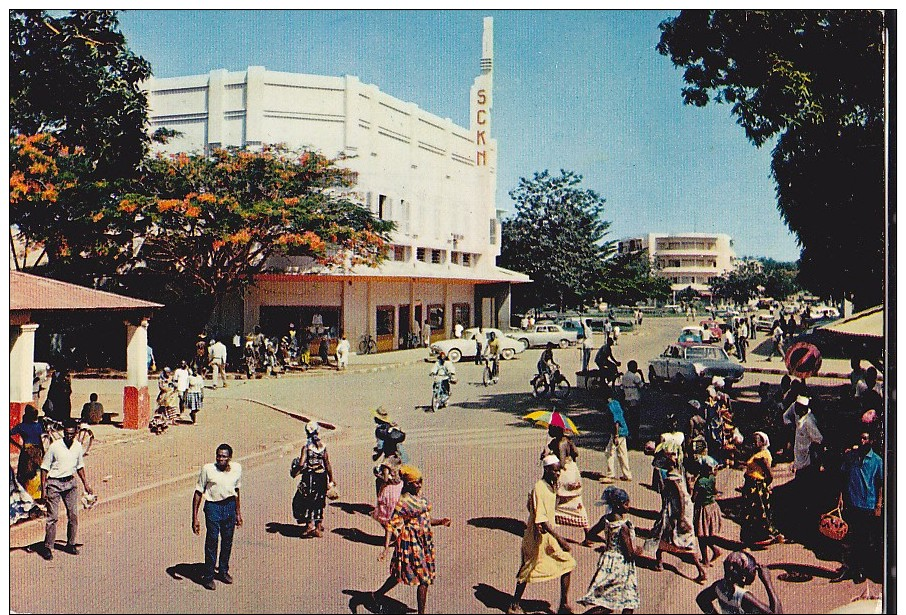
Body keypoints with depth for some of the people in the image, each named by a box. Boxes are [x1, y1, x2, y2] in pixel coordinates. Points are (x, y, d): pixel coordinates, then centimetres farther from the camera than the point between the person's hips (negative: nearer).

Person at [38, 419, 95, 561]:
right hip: (54, 483, -4)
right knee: (53, 516, -6)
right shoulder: (54, 447, -12)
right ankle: (48, 548, 3)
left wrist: (86, 484, 15)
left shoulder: (78, 446, 2)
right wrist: (43, 489, -10)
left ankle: (70, 544, 17)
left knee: (73, 515, 4)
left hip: (70, 482, 4)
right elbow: (44, 468, -7)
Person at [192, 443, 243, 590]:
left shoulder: (237, 469, -1)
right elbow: (198, 493, -9)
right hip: (213, 507, -4)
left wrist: (238, 513, 18)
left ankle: (223, 571, 32)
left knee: (227, 541, 13)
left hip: (230, 506, 4)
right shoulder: (207, 469, -14)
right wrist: (195, 518, -11)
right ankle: (208, 577, 12)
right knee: (212, 541, -3)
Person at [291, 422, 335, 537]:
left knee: (301, 502, 9)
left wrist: (296, 472, 3)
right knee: (319, 503, 14)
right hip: (322, 477, 5)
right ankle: (319, 528, 17)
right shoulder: (322, 446, 2)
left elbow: (302, 464, -17)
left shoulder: (306, 446, -11)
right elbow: (328, 464, 4)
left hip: (309, 477, -5)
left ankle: (309, 524, -2)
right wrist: (331, 480, 12)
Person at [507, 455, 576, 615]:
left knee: (567, 564, 9)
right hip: (539, 537, -8)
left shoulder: (553, 485, 4)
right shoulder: (539, 489, -24)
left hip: (550, 532, 8)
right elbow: (541, 520, -29)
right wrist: (560, 539, -32)